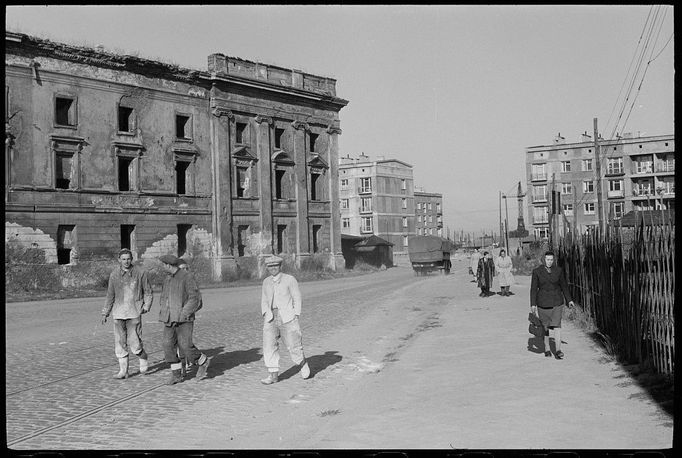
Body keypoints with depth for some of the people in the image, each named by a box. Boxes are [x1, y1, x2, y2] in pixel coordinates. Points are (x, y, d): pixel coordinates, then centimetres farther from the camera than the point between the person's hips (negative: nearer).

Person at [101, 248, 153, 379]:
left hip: (134, 313, -3)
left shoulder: (140, 273, -2)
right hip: (118, 313, 3)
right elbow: (110, 295, 15)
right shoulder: (114, 274, 6)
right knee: (119, 343, 4)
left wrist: (146, 306, -6)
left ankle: (143, 359, 22)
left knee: (134, 342, -7)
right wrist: (105, 313, 15)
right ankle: (123, 371, 14)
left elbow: (148, 292, 8)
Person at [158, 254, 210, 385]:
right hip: (170, 319, 7)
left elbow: (195, 298, -12)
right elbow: (163, 297, 25)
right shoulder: (167, 279, 14)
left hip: (183, 319, -7)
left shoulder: (186, 277, -9)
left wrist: (184, 314, -18)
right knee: (168, 345, -1)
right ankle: (176, 374, 9)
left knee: (185, 346, -10)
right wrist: (162, 312, 9)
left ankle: (203, 362, 14)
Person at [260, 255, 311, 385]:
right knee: (269, 345, -8)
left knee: (293, 345, -1)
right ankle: (273, 374, -2)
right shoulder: (266, 282, 12)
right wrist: (265, 314, 4)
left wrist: (296, 316, -6)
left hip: (287, 317, -4)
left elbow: (297, 298, 0)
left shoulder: (290, 279, -1)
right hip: (271, 319, 4)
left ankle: (302, 363, 27)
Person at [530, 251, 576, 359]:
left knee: (557, 325, -10)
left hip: (557, 302, 0)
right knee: (545, 327, 8)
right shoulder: (537, 271, -4)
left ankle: (558, 350, -12)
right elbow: (534, 288, -3)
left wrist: (569, 300, 10)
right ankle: (547, 349, 23)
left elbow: (564, 285, 10)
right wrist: (533, 304, -7)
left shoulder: (558, 270, 1)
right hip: (543, 303, 0)